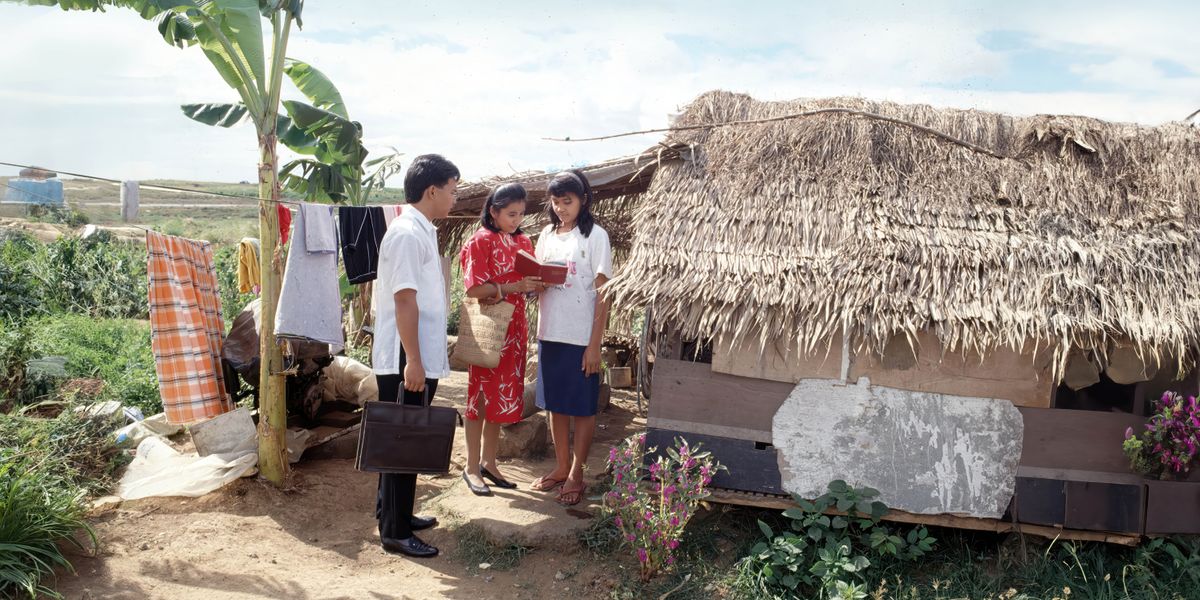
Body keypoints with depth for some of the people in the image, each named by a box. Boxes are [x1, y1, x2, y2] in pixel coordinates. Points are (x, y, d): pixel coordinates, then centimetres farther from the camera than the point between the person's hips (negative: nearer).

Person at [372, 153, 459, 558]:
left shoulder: (421, 232, 14)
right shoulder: (407, 234, -16)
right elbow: (404, 300, -21)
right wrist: (412, 361, -23)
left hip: (420, 360, 10)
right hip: (405, 362, -10)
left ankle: (396, 514, 30)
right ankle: (395, 532, 7)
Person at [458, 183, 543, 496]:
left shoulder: (524, 242, 11)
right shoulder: (480, 241, -9)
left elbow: (532, 284, 13)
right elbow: (474, 288, -16)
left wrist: (538, 283, -10)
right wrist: (513, 287, -25)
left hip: (514, 329, 6)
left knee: (503, 398, 11)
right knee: (480, 397, 2)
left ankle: (489, 462, 23)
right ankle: (472, 467, 12)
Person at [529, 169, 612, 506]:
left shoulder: (595, 236, -7)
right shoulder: (547, 235, 9)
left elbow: (603, 294, -10)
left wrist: (595, 345, -14)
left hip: (581, 338, -6)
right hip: (549, 334, 6)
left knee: (582, 408, 4)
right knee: (556, 404, 14)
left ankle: (576, 474, 14)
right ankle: (561, 468, 26)